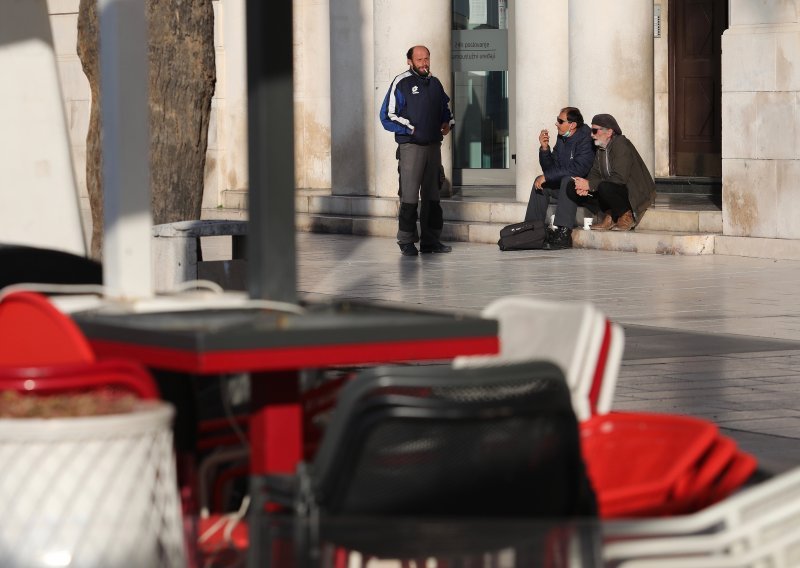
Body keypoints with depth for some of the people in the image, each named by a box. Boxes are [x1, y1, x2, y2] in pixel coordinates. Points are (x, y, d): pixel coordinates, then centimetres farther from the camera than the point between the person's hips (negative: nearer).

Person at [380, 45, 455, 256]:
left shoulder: (435, 83, 15)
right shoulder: (401, 83, -4)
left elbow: (445, 108, 29)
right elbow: (387, 116, -7)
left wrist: (448, 123, 9)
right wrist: (410, 129, -12)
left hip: (434, 146, 6)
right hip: (411, 146, -6)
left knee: (432, 195, 9)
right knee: (409, 196, -8)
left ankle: (431, 240, 16)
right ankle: (406, 241, -2)